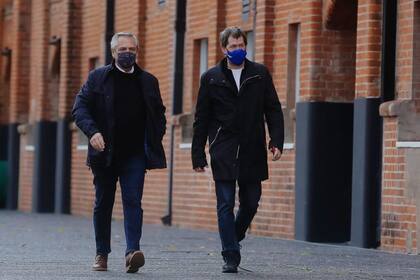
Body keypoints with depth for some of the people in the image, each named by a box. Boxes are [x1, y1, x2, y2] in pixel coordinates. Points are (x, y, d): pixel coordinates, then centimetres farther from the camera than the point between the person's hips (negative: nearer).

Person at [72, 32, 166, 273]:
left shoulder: (148, 81, 10)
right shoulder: (98, 77, 4)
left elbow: (159, 114, 18)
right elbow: (80, 108, -2)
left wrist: (155, 141, 3)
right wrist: (92, 132, -19)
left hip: (135, 155, 0)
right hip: (105, 153, 0)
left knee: (133, 201, -13)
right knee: (103, 204, 8)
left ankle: (133, 251, -22)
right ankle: (102, 254, 19)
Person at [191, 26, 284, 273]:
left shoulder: (260, 74, 7)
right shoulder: (211, 78, 5)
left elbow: (273, 110, 7)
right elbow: (201, 120, 6)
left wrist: (277, 141, -6)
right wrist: (198, 155, 2)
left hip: (252, 151, 1)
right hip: (223, 153, -1)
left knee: (251, 202, 6)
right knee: (226, 205, -4)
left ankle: (234, 239, 31)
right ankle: (231, 257, -1)